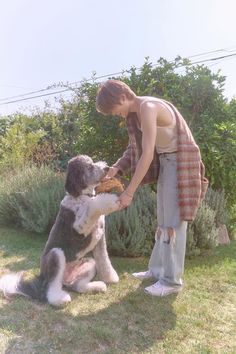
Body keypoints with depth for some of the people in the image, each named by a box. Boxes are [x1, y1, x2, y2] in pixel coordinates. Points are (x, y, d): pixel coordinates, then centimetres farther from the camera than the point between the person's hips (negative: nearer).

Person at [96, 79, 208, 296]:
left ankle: (172, 281, 7)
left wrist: (129, 192, -26)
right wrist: (116, 168, -7)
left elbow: (147, 153, -28)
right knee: (163, 221, 13)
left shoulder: (147, 107, -23)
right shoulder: (135, 112, 6)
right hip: (165, 162, 10)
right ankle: (157, 270, 25)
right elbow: (135, 146, 9)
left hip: (180, 162, -9)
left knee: (174, 223, -5)